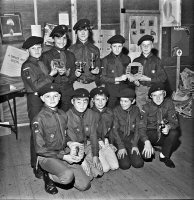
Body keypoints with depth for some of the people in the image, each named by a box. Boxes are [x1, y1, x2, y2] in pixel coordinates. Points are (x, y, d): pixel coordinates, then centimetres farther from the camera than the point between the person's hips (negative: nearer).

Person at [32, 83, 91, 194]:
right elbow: (40, 149, -14)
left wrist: (69, 143, -4)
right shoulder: (39, 119, -14)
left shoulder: (63, 115, 4)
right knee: (68, 176, -34)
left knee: (85, 185, -6)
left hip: (65, 153, 6)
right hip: (47, 157, -5)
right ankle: (48, 176, -2)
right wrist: (63, 156, -18)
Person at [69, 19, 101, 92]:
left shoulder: (95, 49, 11)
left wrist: (97, 71, -3)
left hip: (92, 84, 2)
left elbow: (98, 68, 18)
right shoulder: (71, 49, 6)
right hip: (76, 84, -1)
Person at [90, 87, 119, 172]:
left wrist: (107, 140, 4)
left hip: (105, 142, 4)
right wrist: (99, 141, -11)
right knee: (105, 168, -15)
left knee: (115, 166, -8)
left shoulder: (109, 112, 7)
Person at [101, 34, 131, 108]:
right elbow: (102, 78, -4)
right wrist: (118, 79, -11)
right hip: (110, 90, -2)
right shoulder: (106, 60, 2)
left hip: (124, 89, 2)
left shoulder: (127, 59, 9)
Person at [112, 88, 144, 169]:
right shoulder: (116, 110, -10)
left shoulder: (136, 110, -2)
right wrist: (121, 147, -16)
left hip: (131, 139, 2)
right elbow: (115, 130, -10)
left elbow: (137, 128, 1)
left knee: (138, 163, -14)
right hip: (118, 139, -2)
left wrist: (135, 145, -8)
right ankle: (119, 154, 12)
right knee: (125, 165, -18)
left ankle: (129, 153, 14)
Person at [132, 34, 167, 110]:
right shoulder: (136, 61, 9)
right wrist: (134, 80, -4)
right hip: (139, 90, 2)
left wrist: (148, 79, -8)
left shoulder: (156, 60, 3)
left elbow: (163, 78, 0)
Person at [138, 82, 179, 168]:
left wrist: (168, 126, -34)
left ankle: (164, 156, -5)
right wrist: (147, 142, -38)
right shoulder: (146, 107, -13)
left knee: (174, 133, -30)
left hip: (163, 135, 3)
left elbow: (174, 122, -9)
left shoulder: (169, 103, -7)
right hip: (149, 134, -2)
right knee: (146, 155, -29)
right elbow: (141, 127, -20)